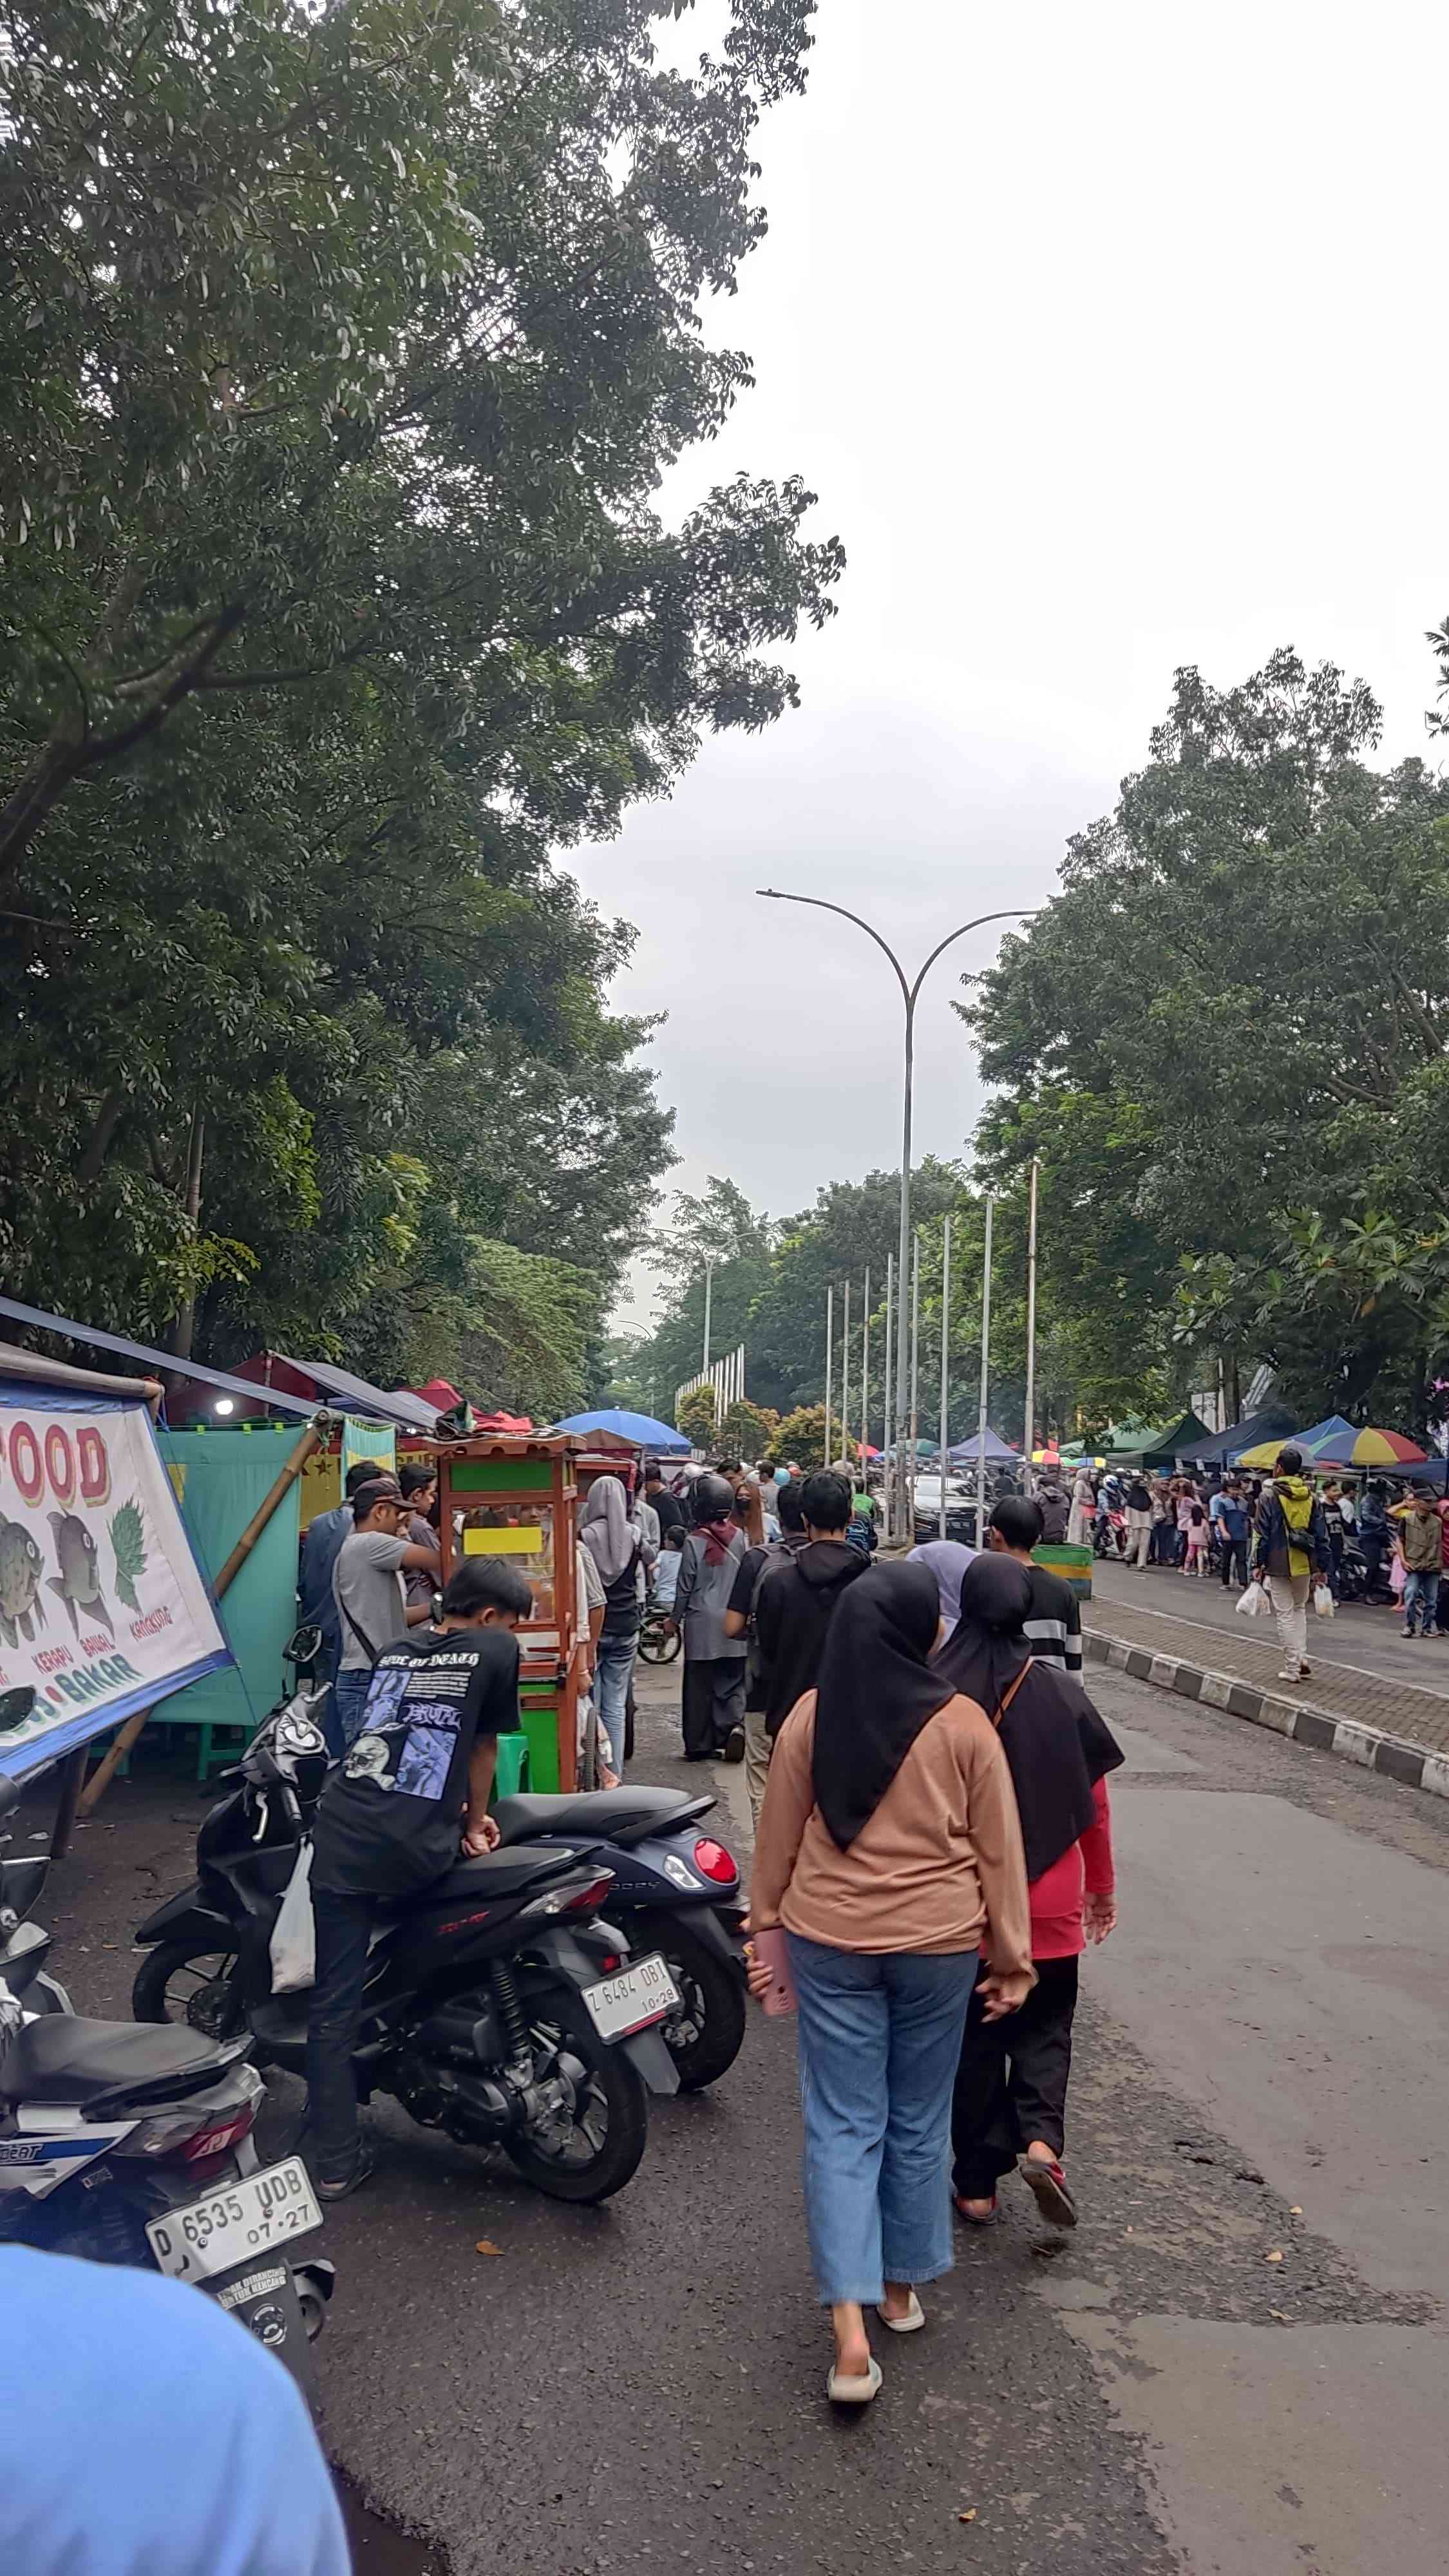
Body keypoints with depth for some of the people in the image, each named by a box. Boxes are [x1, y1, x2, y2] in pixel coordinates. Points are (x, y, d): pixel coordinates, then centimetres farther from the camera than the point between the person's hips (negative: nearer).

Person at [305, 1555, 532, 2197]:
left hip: (342, 1835, 5)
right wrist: (474, 1825, 25)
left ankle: (334, 2162, 14)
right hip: (414, 1850, -4)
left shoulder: (394, 1654, 21)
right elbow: (484, 1748, 12)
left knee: (335, 2002, 10)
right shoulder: (496, 1651, 4)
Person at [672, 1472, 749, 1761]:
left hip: (702, 1622, -2)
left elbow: (685, 1587, -4)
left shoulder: (695, 1541, -10)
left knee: (699, 1686, 7)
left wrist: (675, 1619, 10)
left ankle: (699, 1745, 13)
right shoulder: (740, 1537, -4)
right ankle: (734, 1724, -11)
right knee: (732, 1682, 12)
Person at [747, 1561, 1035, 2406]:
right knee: (919, 2122, 17)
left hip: (830, 1941, 1)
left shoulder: (811, 1717, -7)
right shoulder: (961, 1722, -11)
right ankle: (903, 2287, 33)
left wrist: (767, 1926, 15)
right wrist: (1012, 1955, 7)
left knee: (843, 2128, 6)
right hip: (937, 1945, 0)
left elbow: (778, 1836, 2)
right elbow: (998, 1848, -4)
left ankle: (851, 2330, -1)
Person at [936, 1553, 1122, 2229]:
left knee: (974, 2037, 13)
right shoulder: (1061, 1696, -9)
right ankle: (1041, 2140, -4)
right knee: (1044, 2028, 18)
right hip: (1049, 1902, 1)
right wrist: (1102, 1888, 13)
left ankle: (977, 2184, 19)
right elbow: (1093, 1804, -1)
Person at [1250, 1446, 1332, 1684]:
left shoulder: (1270, 1496, -8)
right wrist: (1322, 1567, 12)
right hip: (1305, 1565, 4)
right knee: (1300, 1609, 22)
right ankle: (1301, 1658, 11)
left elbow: (1262, 1533, -9)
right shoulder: (1312, 1497, 5)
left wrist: (1258, 1564, -2)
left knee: (1285, 1614, 2)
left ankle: (1292, 1668, 3)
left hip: (1279, 1565, -4)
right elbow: (1322, 1534, 6)